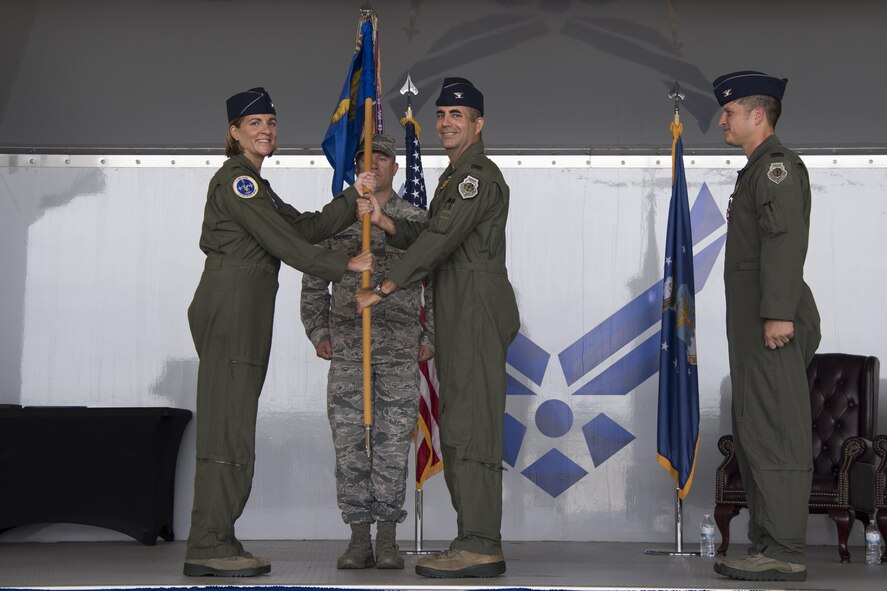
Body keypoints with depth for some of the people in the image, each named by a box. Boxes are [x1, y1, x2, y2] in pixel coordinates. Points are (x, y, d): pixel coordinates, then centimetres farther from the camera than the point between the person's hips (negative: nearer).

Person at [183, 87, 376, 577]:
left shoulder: (256, 186, 25)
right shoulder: (235, 180, -6)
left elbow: (307, 227, 18)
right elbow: (283, 243, -12)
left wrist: (354, 196, 9)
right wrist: (346, 264, -9)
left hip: (245, 315, 10)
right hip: (228, 310, -10)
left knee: (234, 426, 6)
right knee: (227, 423, -12)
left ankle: (216, 542, 8)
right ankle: (207, 546, -11)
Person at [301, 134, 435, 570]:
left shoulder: (416, 220, 8)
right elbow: (313, 282, 15)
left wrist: (430, 337, 1)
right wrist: (317, 332, 5)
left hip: (400, 349, -1)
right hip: (346, 347, 1)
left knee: (393, 441, -1)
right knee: (349, 441, -1)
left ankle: (387, 540, 6)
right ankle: (358, 539, 6)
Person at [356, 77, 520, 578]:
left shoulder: (480, 174, -9)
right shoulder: (455, 176, 24)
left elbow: (441, 239, -18)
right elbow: (426, 237, 19)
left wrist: (384, 288, -16)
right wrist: (383, 220, 2)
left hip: (478, 308, -10)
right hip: (459, 315, 10)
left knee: (471, 426, -12)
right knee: (459, 428, 9)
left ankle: (480, 547, -12)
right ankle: (478, 541, 13)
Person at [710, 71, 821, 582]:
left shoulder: (778, 164, -9)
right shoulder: (759, 168, 23)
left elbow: (785, 238, -20)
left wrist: (778, 312, -27)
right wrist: (771, 313, 18)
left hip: (772, 316, -11)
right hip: (754, 318, 11)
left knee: (774, 434, -11)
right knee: (756, 435, 11)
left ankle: (785, 553, -9)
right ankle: (769, 546, 16)